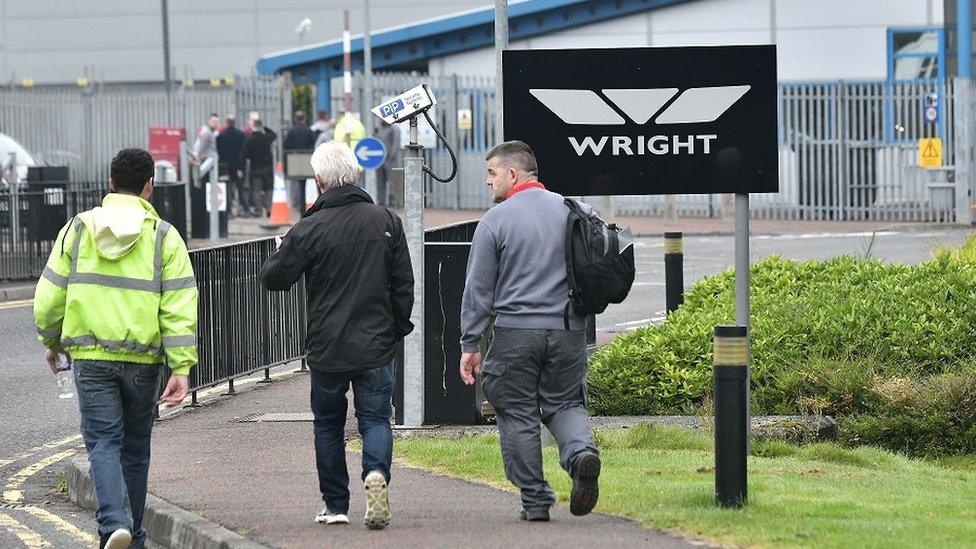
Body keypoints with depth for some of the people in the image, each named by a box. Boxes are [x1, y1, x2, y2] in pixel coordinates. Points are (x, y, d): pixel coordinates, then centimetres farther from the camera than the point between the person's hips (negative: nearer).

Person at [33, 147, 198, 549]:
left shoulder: (78, 229, 3)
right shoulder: (163, 236, -1)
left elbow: (50, 295, 6)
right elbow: (179, 305, -7)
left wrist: (51, 342, 22)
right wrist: (181, 367, -8)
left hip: (90, 356, 0)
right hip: (143, 358, 0)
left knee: (103, 442, -1)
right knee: (135, 447, 12)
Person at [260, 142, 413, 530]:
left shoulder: (309, 229, -10)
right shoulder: (386, 221, 0)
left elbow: (273, 277, -2)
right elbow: (403, 283, 5)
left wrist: (280, 255, 20)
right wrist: (397, 327, 15)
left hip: (327, 348, -1)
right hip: (376, 345, 1)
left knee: (328, 424, 13)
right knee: (375, 418, 6)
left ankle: (335, 504, 16)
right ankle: (376, 473, -22)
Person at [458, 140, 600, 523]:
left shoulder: (496, 219, -5)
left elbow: (478, 289, -4)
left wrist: (469, 345, 1)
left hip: (515, 333, -3)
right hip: (567, 331, 4)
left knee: (517, 415, 6)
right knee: (564, 404, 15)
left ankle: (535, 500, 5)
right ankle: (581, 450, -16)